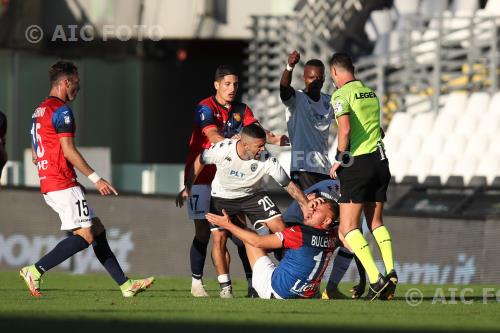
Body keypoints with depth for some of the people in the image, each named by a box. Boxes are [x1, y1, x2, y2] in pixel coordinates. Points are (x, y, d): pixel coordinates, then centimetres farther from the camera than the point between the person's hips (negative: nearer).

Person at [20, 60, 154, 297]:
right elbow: (68, 151, -18)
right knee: (85, 236, -11)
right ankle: (35, 271, -14)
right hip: (64, 186, -10)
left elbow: (35, 156, 23)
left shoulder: (39, 111, 19)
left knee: (97, 229, 10)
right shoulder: (61, 110, -11)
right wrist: (96, 179, -14)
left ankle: (125, 285, 8)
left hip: (48, 185, 10)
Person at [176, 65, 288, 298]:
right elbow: (213, 137, -26)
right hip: (201, 176, -5)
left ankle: (252, 281, -2)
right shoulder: (206, 108, -11)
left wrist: (273, 139, -29)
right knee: (203, 232, -3)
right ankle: (196, 283, 7)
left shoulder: (241, 110, 6)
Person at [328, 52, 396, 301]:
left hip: (357, 163, -7)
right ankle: (390, 272, 2)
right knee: (376, 222, 18)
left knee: (347, 228, -3)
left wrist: (338, 159, -10)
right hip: (379, 159, 7)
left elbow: (345, 128, -22)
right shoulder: (370, 93, 15)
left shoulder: (341, 95, -8)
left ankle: (376, 279, -16)